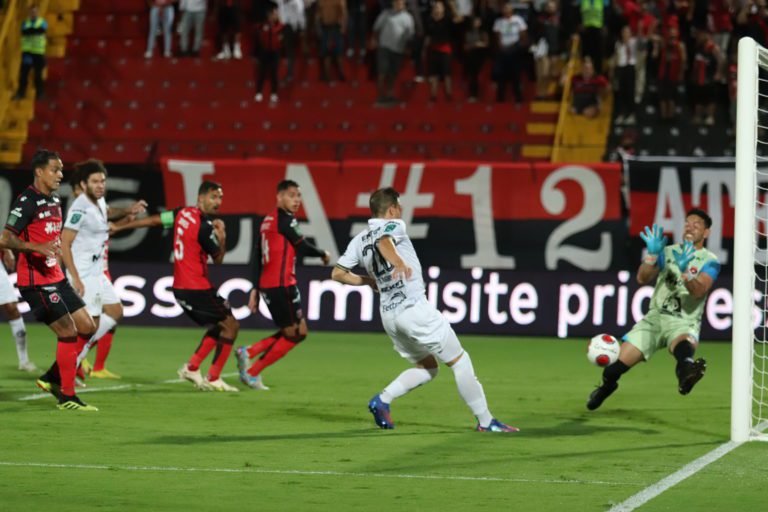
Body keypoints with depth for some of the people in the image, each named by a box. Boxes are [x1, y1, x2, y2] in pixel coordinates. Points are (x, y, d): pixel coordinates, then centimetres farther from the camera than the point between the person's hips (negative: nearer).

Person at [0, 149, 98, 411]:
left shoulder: (54, 200, 13)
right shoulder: (27, 201, -15)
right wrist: (38, 248, -34)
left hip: (55, 278, 9)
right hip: (35, 281, -9)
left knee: (87, 327, 8)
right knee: (68, 332, -11)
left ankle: (51, 378, 19)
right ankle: (67, 397, -2)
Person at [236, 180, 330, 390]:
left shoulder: (268, 220, 17)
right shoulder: (285, 219, -10)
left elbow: (257, 257, 17)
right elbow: (302, 247, -10)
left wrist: (255, 289, 17)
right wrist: (323, 254, 9)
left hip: (267, 285, 9)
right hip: (282, 285, -9)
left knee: (299, 331, 14)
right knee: (293, 334, -1)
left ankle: (248, 353, 7)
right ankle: (252, 373, 1)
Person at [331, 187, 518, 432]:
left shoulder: (359, 241, 13)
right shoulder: (393, 225, -5)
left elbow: (338, 274, 14)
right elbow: (384, 241, -29)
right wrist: (398, 262, -48)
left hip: (388, 314, 8)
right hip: (414, 308, -8)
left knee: (427, 367, 21)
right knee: (460, 361, 2)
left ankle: (382, 400, 1)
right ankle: (485, 421, 2)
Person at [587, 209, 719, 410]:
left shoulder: (710, 261, -2)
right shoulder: (668, 252, 9)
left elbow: (699, 292, -19)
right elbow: (642, 279, -4)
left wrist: (685, 272, -38)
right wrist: (653, 254, -22)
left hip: (684, 323, -4)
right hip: (655, 318, 4)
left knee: (684, 345, -42)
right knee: (615, 368, -6)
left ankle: (685, 371, -77)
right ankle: (606, 386, 29)